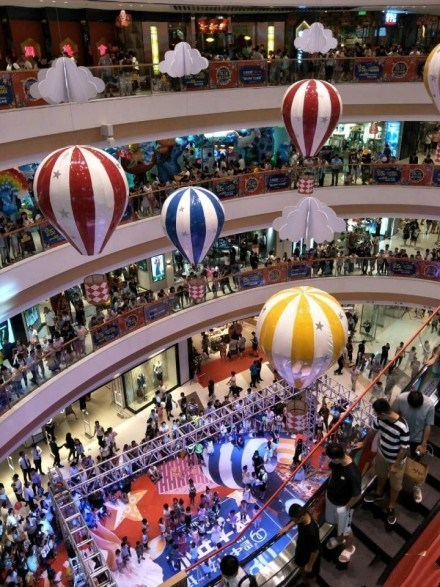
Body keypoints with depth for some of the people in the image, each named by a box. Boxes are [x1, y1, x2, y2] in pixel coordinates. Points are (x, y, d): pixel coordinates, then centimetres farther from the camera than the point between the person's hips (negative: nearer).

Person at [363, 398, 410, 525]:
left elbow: (404, 448, -27)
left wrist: (396, 465, -17)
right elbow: (373, 429, 0)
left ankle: (391, 508, 43)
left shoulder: (402, 427, -40)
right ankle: (379, 493, 59)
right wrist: (363, 443, 13)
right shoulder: (380, 418, -22)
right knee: (381, 475, 31)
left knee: (395, 485, 20)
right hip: (382, 454, 5)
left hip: (396, 460, -5)